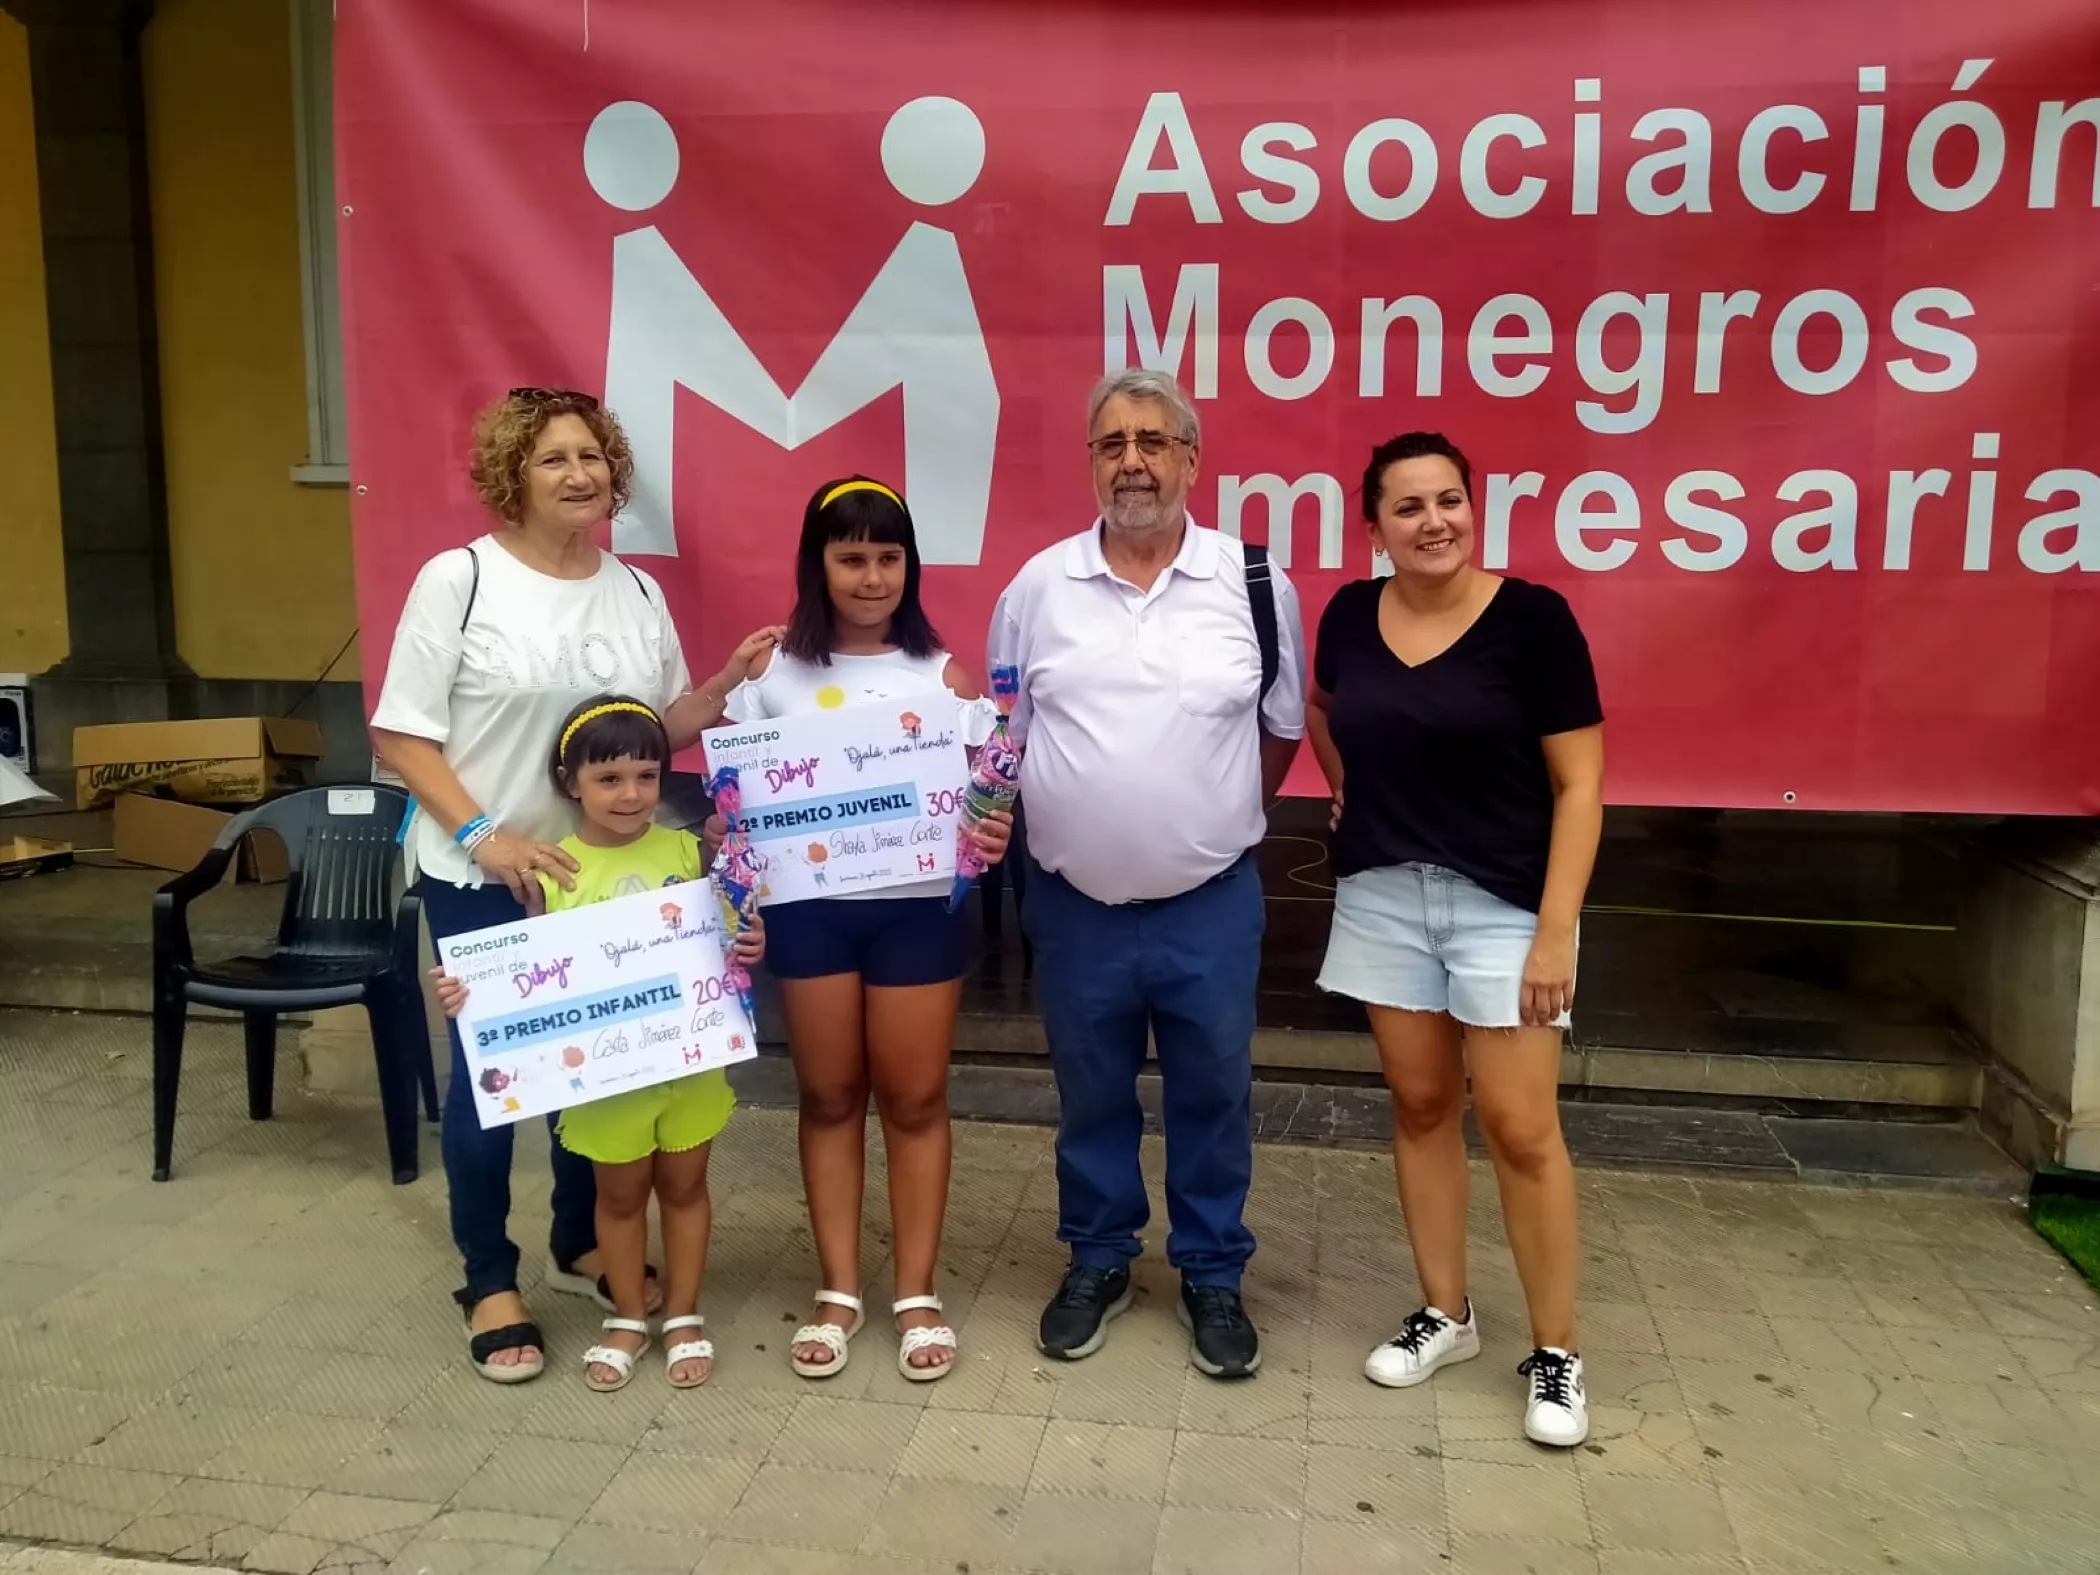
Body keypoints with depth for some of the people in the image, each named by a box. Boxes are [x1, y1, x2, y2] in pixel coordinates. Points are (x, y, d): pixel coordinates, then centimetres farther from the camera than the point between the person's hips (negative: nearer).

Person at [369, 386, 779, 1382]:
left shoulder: (636, 592, 6)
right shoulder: (459, 578, -9)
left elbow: (660, 732, 10)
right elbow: (400, 736, -10)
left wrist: (728, 683, -6)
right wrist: (483, 835, -20)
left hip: (606, 873, 5)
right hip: (479, 878, -4)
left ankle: (580, 1245, 35)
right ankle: (489, 1283, 23)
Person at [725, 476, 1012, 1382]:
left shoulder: (942, 671, 2)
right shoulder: (773, 671, 3)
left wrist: (992, 835, -18)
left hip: (919, 904, 0)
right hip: (809, 906, 1)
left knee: (914, 1098, 8)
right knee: (828, 1096, 11)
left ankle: (916, 1294, 22)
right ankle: (838, 1292, 25)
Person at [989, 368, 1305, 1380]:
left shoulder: (1256, 586, -4)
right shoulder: (1037, 588, -2)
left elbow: (1282, 728, 8)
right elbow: (1002, 735, 9)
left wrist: (1218, 821, 9)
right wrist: (1057, 826, 2)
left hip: (1212, 905, -1)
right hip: (1075, 905, 1)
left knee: (1213, 1097, 12)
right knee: (1091, 1096, 16)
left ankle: (1213, 1277, 32)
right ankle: (1097, 1263, 36)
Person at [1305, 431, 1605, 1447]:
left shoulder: (1531, 617, -11)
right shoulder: (1350, 615, 2)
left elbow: (1579, 785, -10)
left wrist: (1556, 931, -15)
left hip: (1504, 903, -4)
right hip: (1381, 896, 4)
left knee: (1520, 1127, -1)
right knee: (1420, 1105, 12)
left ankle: (1556, 1353, 15)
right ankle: (1445, 1313, 28)